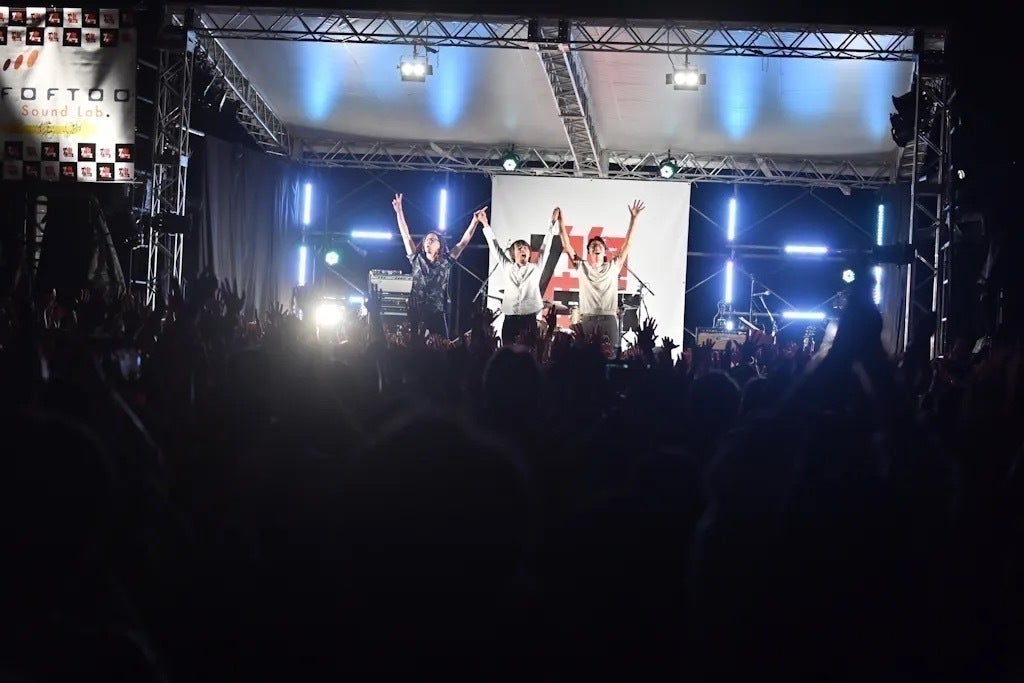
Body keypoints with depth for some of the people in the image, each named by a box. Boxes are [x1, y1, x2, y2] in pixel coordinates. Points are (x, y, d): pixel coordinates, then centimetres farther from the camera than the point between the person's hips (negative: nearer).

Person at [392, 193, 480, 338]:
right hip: (416, 314, 1)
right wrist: (399, 212, 6)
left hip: (438, 314, -1)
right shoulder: (417, 260, 11)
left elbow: (464, 242, 7)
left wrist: (475, 221, 0)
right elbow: (406, 236, 10)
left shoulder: (446, 262, 8)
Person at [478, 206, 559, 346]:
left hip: (529, 319, -1)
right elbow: (495, 246, 14)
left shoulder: (535, 268, 10)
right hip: (509, 320, 1)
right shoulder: (507, 268, 12)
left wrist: (552, 223, 6)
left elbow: (545, 246, 9)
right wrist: (485, 224, 15)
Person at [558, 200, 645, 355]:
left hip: (609, 317, 0)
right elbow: (567, 246, 7)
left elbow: (628, 244, 10)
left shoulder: (613, 266, 13)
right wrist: (561, 222, 0)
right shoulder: (582, 266, 13)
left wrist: (633, 218, 5)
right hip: (588, 318, 0)